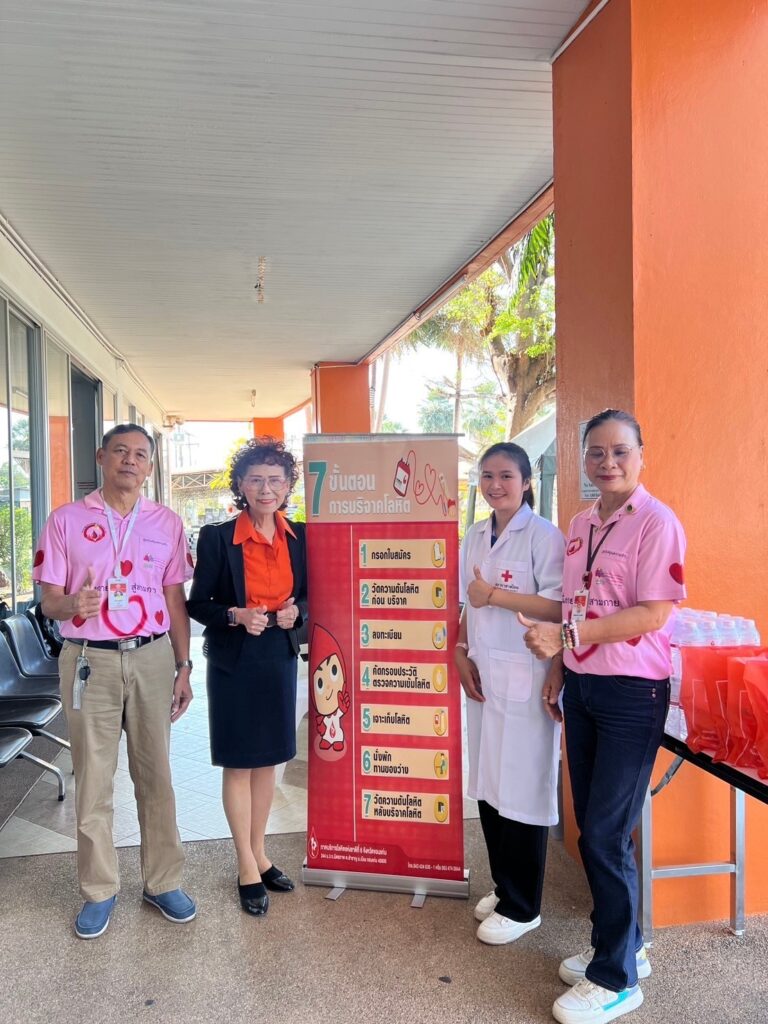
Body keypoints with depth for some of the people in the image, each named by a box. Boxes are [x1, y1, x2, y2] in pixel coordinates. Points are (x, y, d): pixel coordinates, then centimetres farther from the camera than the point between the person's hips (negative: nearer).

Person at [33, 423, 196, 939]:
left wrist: (184, 668, 3)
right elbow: (49, 601, -1)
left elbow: (176, 600, 7)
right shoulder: (66, 520, 0)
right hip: (90, 660, -1)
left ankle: (163, 881, 24)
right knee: (93, 780, 7)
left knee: (156, 775, 9)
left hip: (152, 658, 2)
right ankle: (99, 890, 23)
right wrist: (73, 605, -25)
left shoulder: (167, 523, 5)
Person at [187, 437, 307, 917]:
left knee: (267, 760, 15)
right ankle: (247, 869, 21)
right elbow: (198, 604, -5)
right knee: (239, 764, 6)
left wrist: (296, 612, -12)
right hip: (234, 662, -3)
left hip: (281, 658, 4)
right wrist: (236, 615, -22)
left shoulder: (299, 537, 0)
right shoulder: (217, 537, -10)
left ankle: (260, 855, 32)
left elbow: (309, 595, 9)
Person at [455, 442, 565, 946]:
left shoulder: (544, 536, -10)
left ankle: (522, 907, 18)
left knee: (522, 788, 2)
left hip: (525, 677, -6)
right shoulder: (475, 538, 12)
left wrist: (496, 596, -16)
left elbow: (559, 608, -17)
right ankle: (504, 886, 31)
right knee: (488, 783, 12)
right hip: (484, 675, 6)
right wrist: (462, 654, 5)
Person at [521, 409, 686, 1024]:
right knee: (591, 826, 15)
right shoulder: (580, 525, 9)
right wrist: (558, 669, 11)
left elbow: (652, 614, -19)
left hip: (632, 694, -7)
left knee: (605, 834, 0)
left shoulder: (657, 523, -12)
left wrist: (564, 636, -20)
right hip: (582, 689, 7)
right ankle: (620, 944, 35)